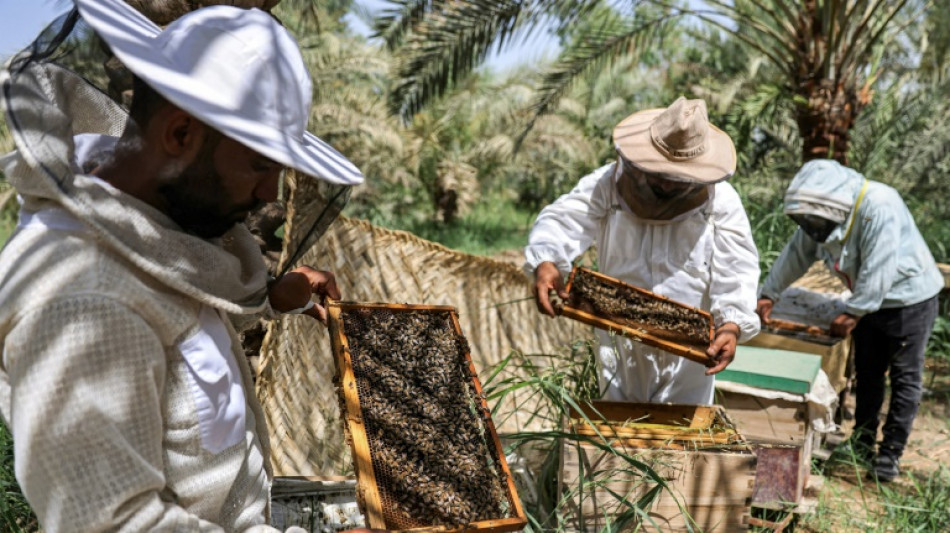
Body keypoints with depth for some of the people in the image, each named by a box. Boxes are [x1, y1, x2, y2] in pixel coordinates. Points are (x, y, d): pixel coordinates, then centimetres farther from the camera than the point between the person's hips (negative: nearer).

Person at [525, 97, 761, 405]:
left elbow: (737, 271, -13)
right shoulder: (607, 185, -8)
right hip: (620, 344, 1)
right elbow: (561, 221, -18)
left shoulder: (721, 201, -9)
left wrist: (732, 325, -29)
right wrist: (545, 262, -39)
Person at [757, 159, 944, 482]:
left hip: (909, 298, -8)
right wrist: (769, 294, 2)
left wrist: (854, 312, -27)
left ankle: (891, 452, 7)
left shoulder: (879, 207, -31)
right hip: (868, 301, 8)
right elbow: (797, 254, 3)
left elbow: (879, 268, -32)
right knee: (867, 374, 13)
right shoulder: (821, 213, -6)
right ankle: (862, 444, 25)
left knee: (905, 378, 1)